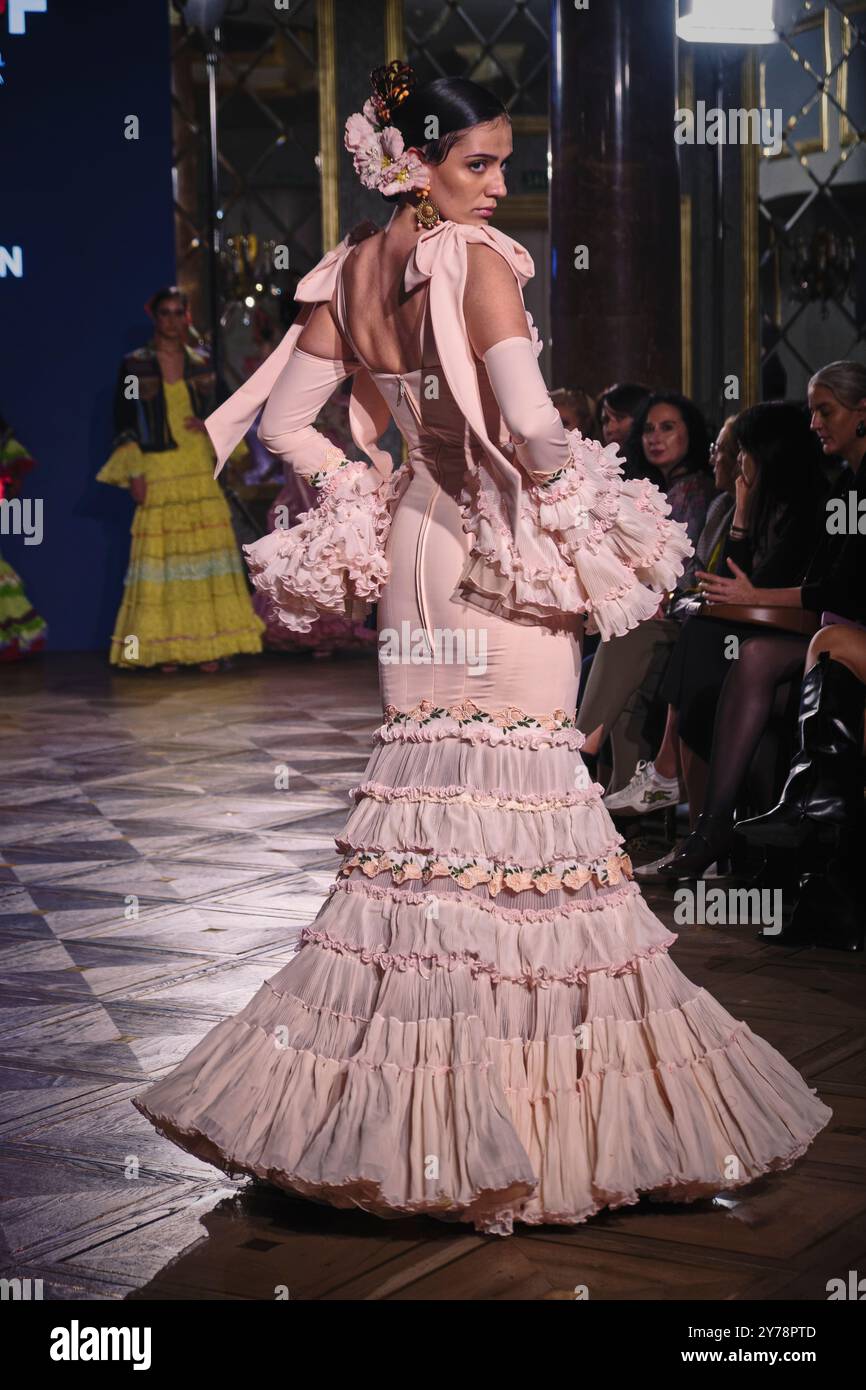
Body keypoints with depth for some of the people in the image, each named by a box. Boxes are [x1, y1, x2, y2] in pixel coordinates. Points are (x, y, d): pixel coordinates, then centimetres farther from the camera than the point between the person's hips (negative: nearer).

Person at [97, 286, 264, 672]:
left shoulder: (202, 363, 12)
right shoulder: (134, 365, 3)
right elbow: (123, 423, 1)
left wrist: (212, 426, -3)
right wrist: (135, 473, -7)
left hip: (200, 470, 3)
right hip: (158, 472, -3)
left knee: (206, 550, -2)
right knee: (161, 551, -5)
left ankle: (208, 643, 1)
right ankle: (165, 647, -3)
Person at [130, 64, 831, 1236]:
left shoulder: (350, 276, 5)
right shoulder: (478, 261, -16)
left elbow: (282, 420, 6)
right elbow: (530, 423, -25)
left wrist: (365, 496, 13)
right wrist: (567, 484, -6)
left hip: (414, 538, 7)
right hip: (508, 552, -7)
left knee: (423, 772, 13)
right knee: (527, 788, -1)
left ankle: (418, 1100, 18)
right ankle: (540, 1092, 4)